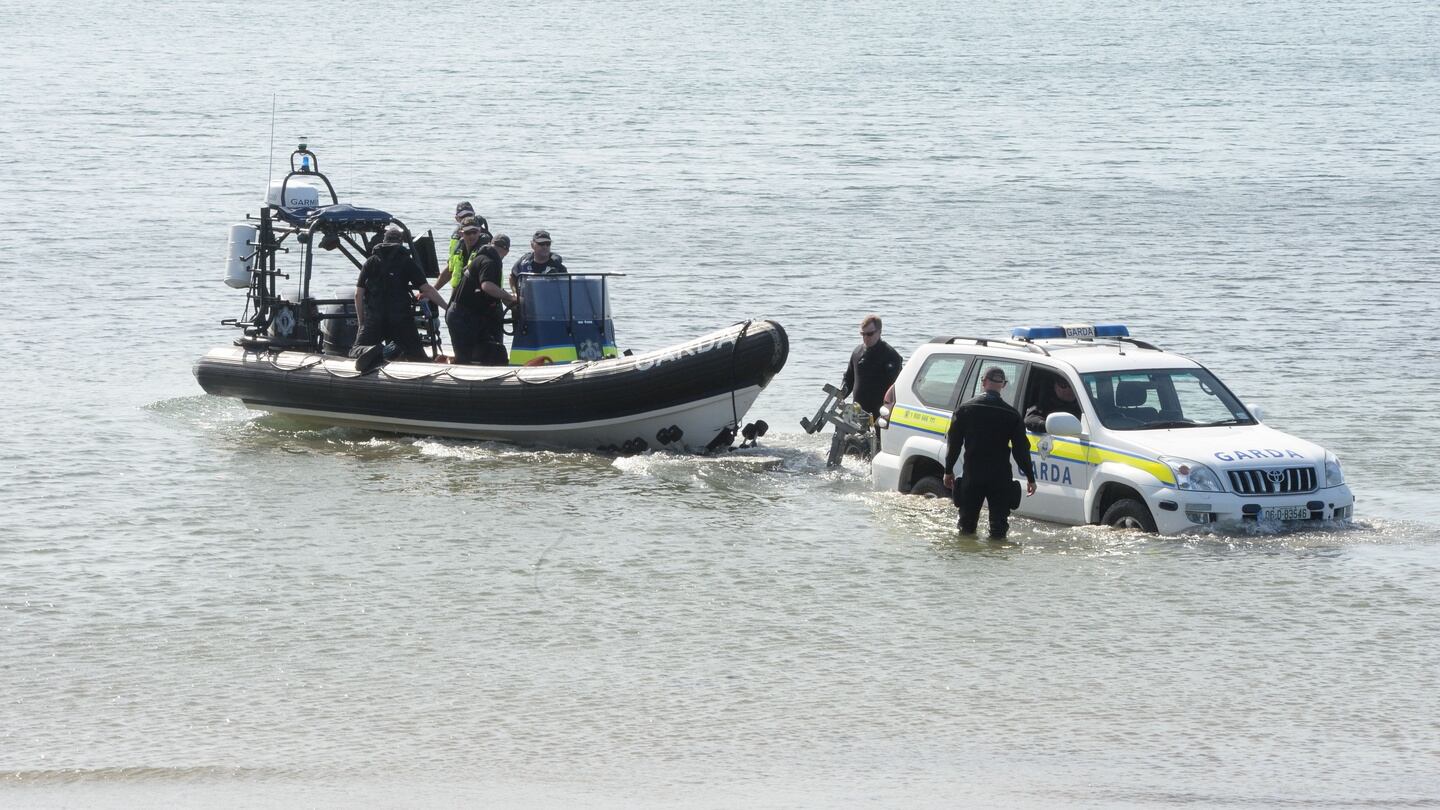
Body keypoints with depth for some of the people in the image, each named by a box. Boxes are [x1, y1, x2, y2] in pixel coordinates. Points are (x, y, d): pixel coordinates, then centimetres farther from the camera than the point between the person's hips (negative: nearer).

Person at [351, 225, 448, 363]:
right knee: (416, 356, 7)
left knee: (355, 353, 3)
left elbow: (358, 295, 8)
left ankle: (367, 352, -32)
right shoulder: (407, 261, 4)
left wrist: (361, 322, 16)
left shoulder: (371, 262, 10)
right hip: (401, 319, -1)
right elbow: (427, 290, -2)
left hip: (373, 320, 1)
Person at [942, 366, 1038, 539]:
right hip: (1000, 478, -1)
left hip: (972, 477, 1)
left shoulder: (965, 409, 0)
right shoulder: (1012, 415, -4)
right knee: (998, 525, 1)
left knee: (967, 524, 12)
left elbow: (953, 442, 3)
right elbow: (1021, 449, -2)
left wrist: (948, 470, 13)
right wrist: (1030, 477, 6)